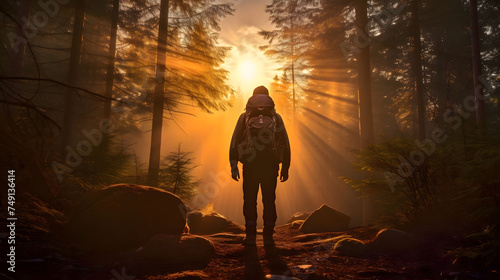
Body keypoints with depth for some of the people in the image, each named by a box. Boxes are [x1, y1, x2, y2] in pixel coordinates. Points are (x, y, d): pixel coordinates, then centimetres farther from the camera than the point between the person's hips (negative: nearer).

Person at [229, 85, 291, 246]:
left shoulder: (245, 117, 8)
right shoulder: (276, 117, 10)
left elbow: (234, 142, 2)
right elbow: (285, 144, 8)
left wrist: (233, 166, 4)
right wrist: (285, 168, 12)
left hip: (250, 165, -1)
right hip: (270, 166, 1)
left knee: (249, 200, 7)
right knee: (269, 200, 7)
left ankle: (250, 236, 6)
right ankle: (268, 237, 8)